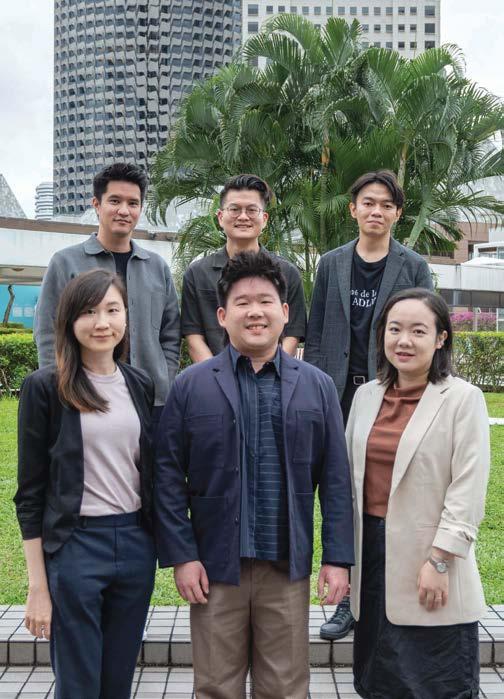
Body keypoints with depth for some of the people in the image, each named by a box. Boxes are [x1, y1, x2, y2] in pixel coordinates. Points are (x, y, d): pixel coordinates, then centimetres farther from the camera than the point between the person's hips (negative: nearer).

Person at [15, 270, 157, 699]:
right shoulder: (45, 387, -7)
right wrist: (38, 586, -7)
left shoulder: (141, 385, 7)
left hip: (137, 545, 4)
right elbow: (30, 493, -5)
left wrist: (161, 544, 10)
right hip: (73, 547, -4)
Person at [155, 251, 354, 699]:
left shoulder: (317, 386, 4)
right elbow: (168, 476, -2)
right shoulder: (190, 386, -1)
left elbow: (335, 478, 4)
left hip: (288, 566, 1)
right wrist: (181, 556, -7)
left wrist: (338, 557, 0)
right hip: (215, 565, -1)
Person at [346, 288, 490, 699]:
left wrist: (439, 560, -15)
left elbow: (468, 489, -11)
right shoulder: (366, 396, 8)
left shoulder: (463, 399, -8)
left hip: (429, 556, -5)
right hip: (372, 551, 5)